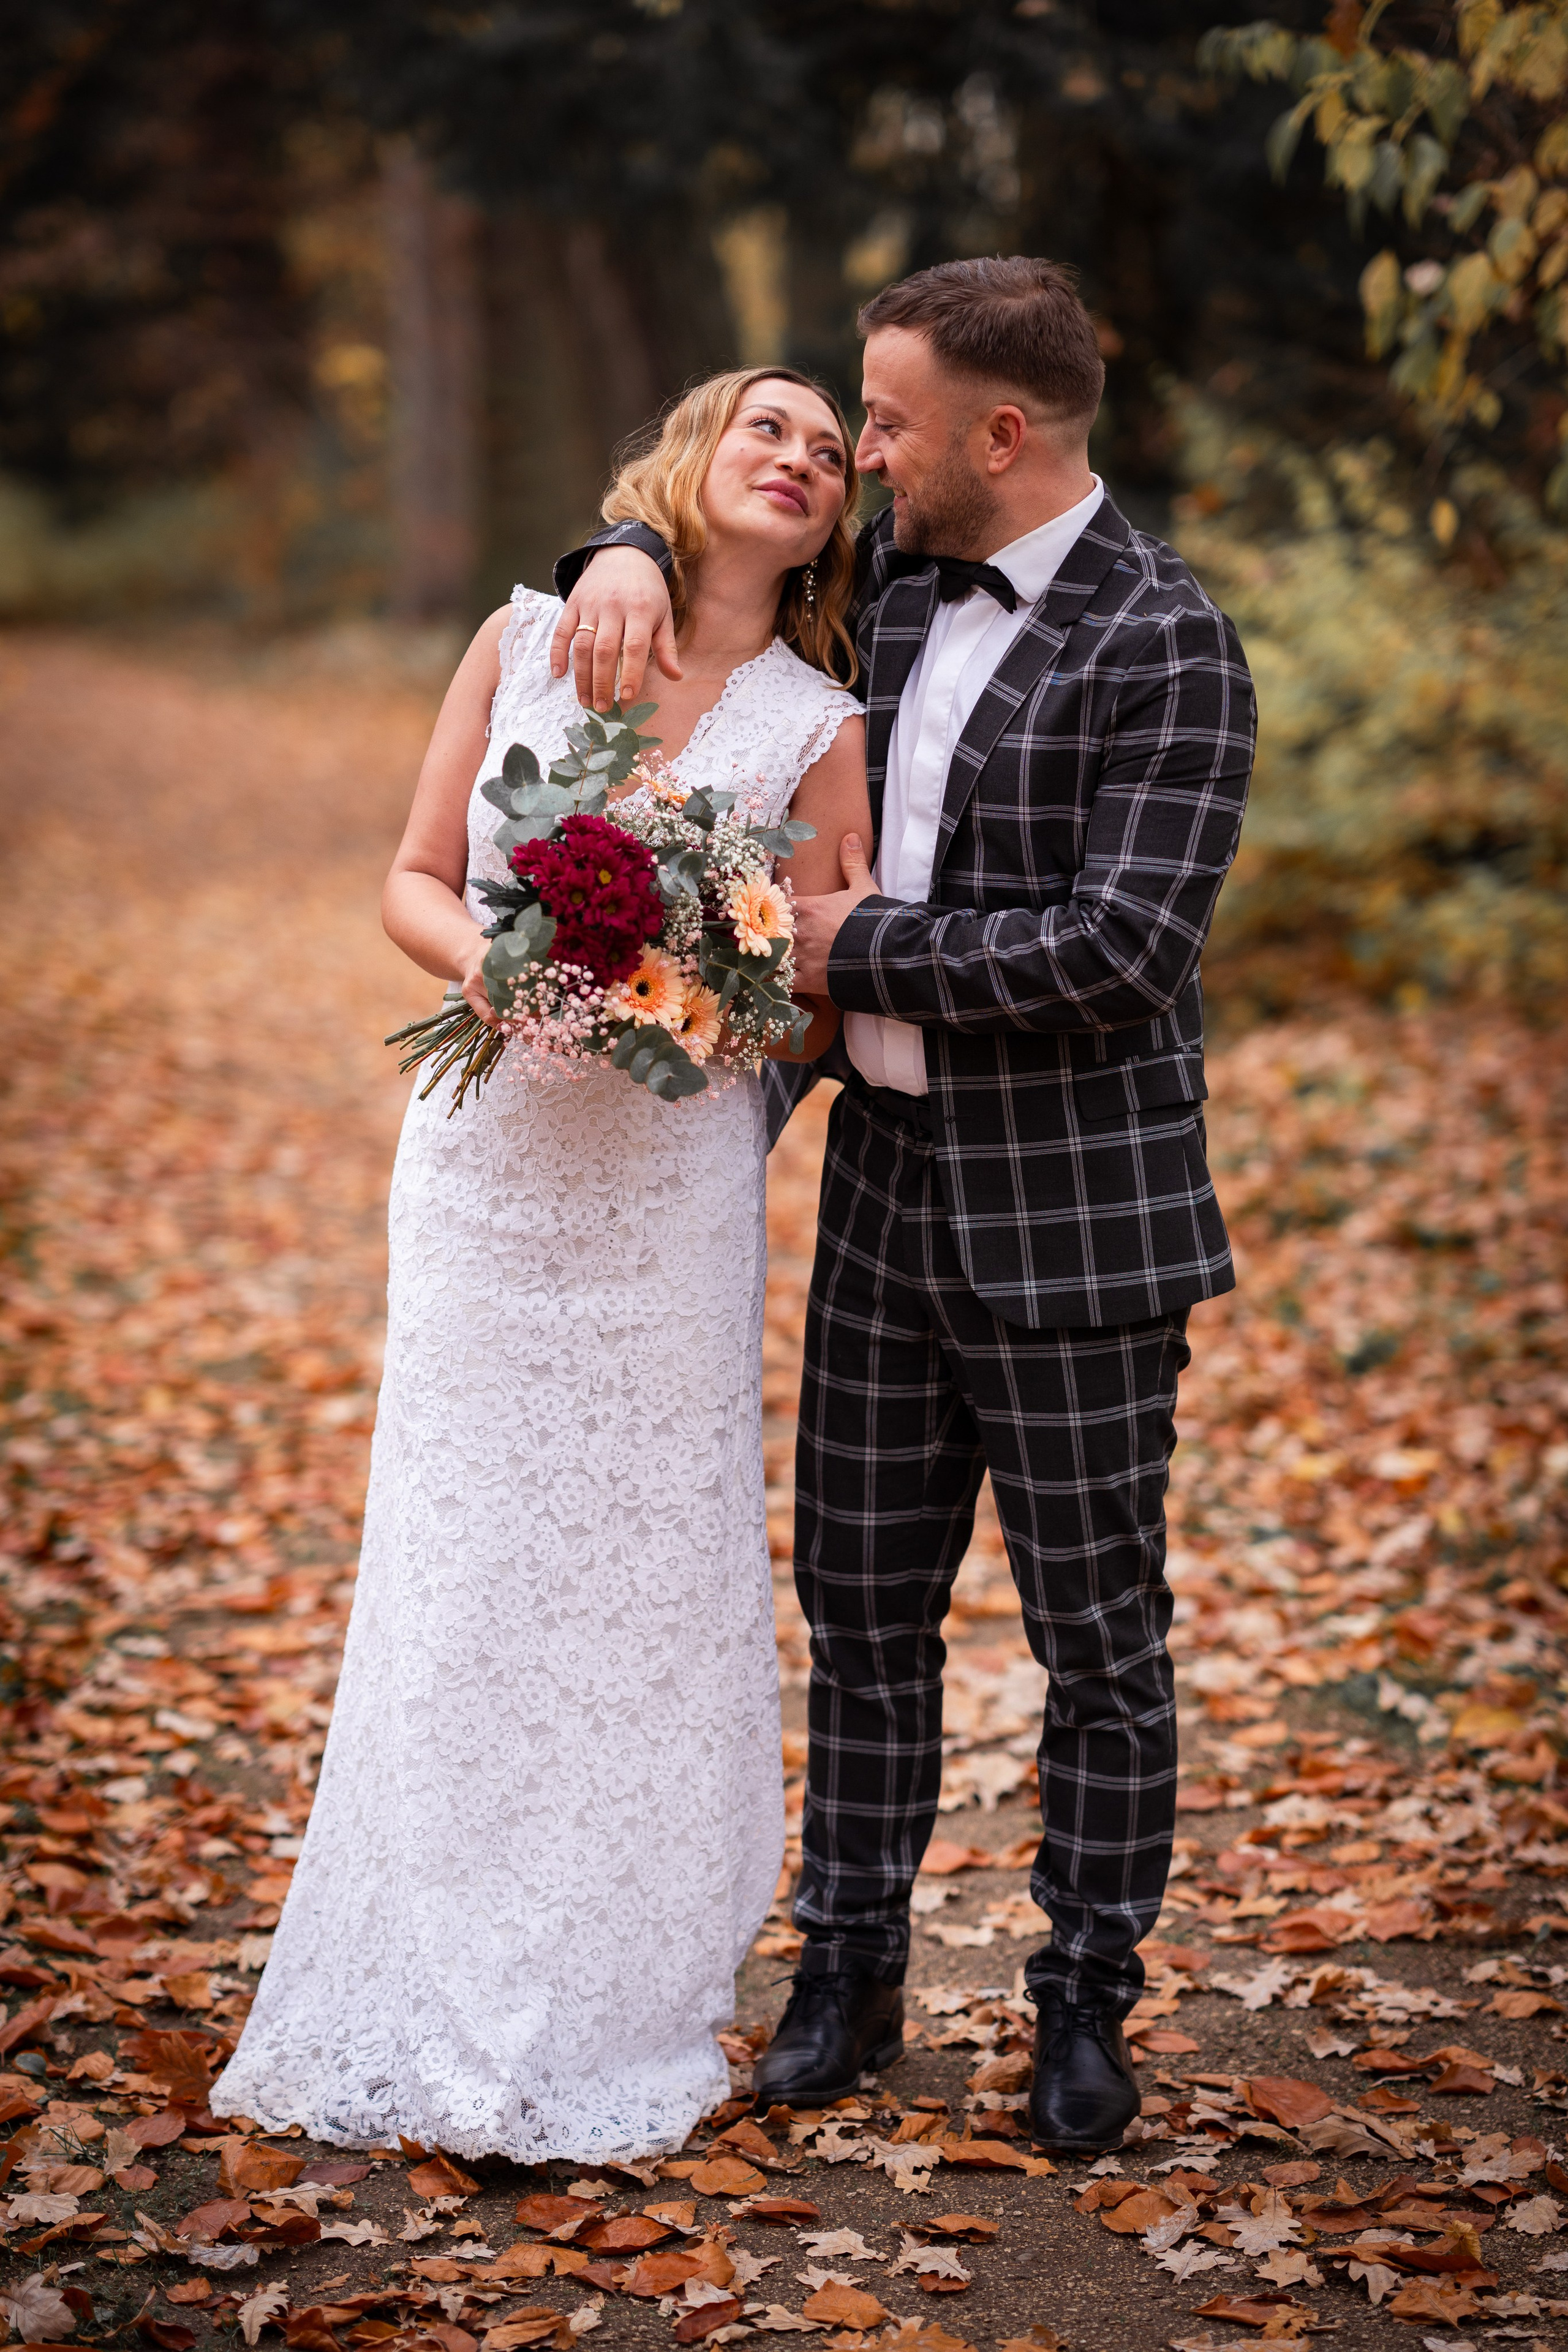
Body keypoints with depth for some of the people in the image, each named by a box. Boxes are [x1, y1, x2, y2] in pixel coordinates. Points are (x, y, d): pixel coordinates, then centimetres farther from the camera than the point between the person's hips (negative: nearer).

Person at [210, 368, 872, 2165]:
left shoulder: (819, 731, 0)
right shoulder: (526, 641, 4)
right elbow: (415, 881, 7)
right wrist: (487, 960, -14)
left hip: (666, 1186, -1)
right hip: (482, 1154, 1)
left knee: (640, 1582, 3)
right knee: (459, 1566, 7)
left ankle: (602, 2023, 19)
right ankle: (429, 2006, 22)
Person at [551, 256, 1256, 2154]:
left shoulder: (1164, 649, -14)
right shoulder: (898, 584, 8)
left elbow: (1116, 950, -22)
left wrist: (861, 947, -15)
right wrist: (629, 556, 1)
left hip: (1070, 1225, -7)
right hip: (885, 1186, 7)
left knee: (1098, 1631, 7)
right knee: (861, 1600, 13)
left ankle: (1086, 2000, 22)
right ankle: (851, 1963, 27)